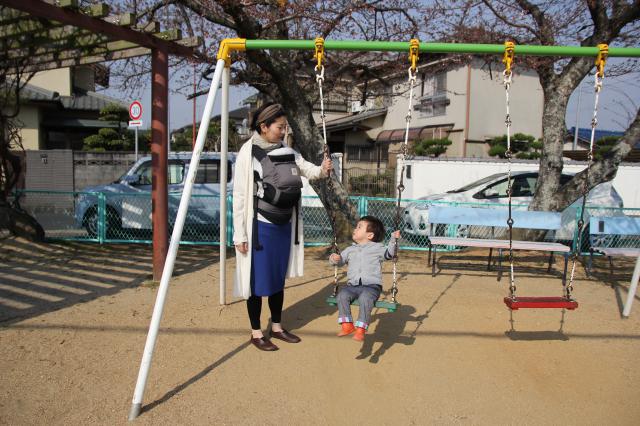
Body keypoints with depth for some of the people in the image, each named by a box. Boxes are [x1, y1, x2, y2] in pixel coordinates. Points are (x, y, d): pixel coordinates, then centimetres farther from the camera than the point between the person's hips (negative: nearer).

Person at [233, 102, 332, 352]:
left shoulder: (286, 152, 5)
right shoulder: (248, 153, -12)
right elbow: (239, 195, -12)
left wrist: (322, 170, -22)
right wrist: (239, 234, -13)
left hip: (284, 225, 6)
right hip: (260, 226, -6)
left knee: (279, 278, 16)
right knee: (258, 280, 3)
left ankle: (277, 327, 30)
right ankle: (256, 333, 18)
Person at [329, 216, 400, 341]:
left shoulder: (377, 248, 11)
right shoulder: (350, 250, 23)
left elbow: (389, 254, 1)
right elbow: (340, 260, 24)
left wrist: (393, 240, -12)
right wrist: (334, 258, 0)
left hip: (371, 286, -4)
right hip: (352, 285, 4)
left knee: (365, 298, -35)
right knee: (342, 295, -25)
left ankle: (361, 329, -28)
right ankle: (347, 325, -16)